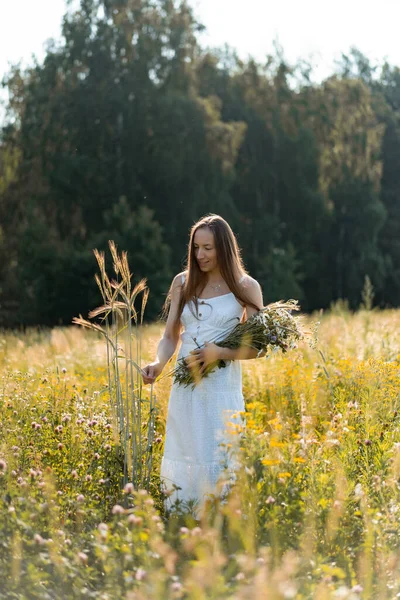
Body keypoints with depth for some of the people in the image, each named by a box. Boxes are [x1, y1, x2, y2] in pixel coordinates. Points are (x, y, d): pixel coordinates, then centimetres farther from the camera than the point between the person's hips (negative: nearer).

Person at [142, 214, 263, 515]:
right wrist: (159, 363, -11)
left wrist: (220, 353, -18)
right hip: (185, 388, 3)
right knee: (181, 457, 3)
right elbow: (170, 337, 10)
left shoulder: (245, 287, 2)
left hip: (222, 388, -3)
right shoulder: (183, 283, 10)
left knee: (217, 460, -6)